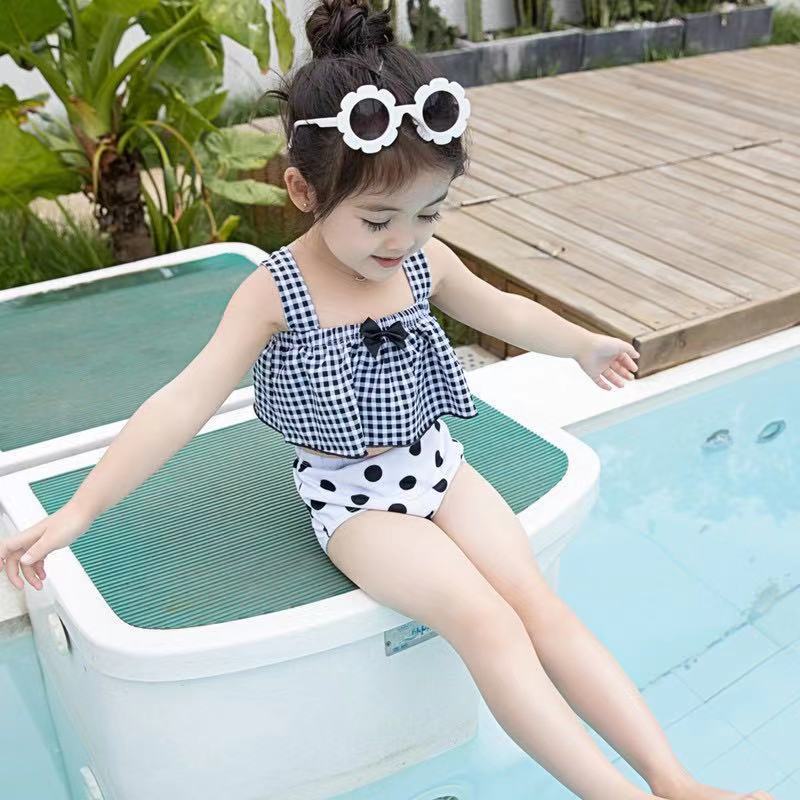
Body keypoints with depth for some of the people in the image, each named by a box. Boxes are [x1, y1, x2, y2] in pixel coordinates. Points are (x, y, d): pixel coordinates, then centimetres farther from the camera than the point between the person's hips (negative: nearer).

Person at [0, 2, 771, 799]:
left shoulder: (425, 262, -2)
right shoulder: (276, 290, -17)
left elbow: (503, 312, 17)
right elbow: (188, 401, -19)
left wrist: (584, 344, 31)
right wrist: (79, 509, -23)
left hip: (436, 466, 5)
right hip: (353, 497, -4)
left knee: (540, 606, -9)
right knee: (485, 621, -23)